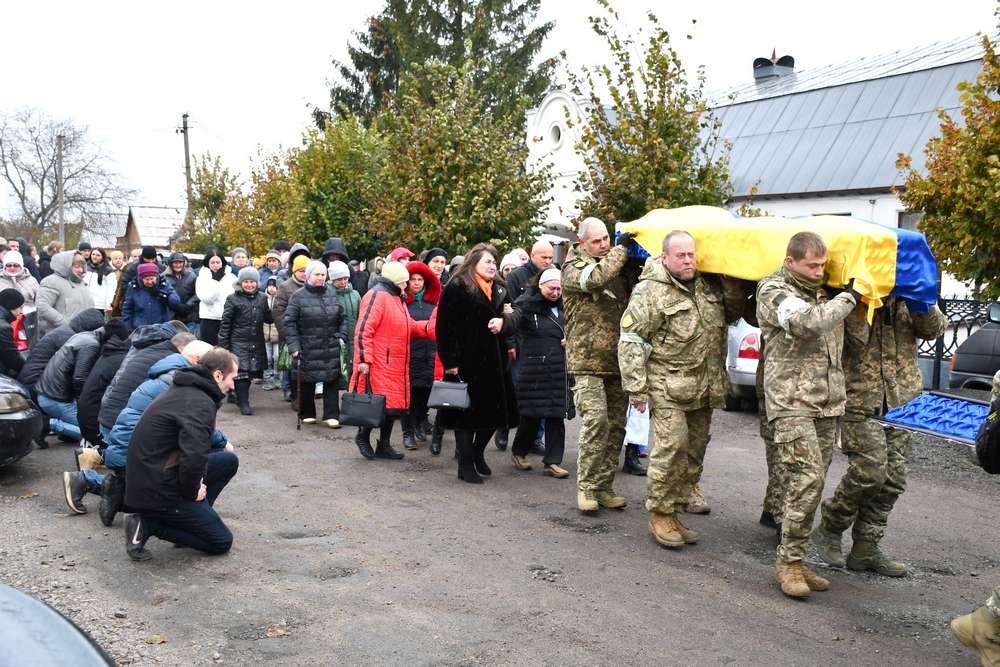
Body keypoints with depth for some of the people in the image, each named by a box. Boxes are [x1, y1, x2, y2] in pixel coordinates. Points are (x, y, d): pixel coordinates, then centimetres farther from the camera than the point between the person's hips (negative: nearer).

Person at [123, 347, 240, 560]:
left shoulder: (183, 390, 10)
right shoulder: (201, 403, -21)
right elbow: (194, 457, -33)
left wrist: (194, 481, 9)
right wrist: (192, 492, -15)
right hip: (157, 492, -9)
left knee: (229, 461, 16)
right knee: (222, 542, 0)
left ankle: (189, 517, 11)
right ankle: (147, 525, -6)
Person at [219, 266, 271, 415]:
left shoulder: (262, 298, 11)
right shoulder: (233, 299, 0)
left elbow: (269, 319, 11)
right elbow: (225, 324, 0)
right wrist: (223, 345, -5)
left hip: (257, 344, 4)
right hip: (239, 343, -4)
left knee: (251, 372, 8)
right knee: (242, 372, -11)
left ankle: (240, 397, 26)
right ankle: (244, 403, -5)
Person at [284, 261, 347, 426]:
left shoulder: (332, 294, 9)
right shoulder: (298, 296, -4)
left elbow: (342, 318, 18)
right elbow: (289, 322, -6)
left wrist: (341, 336, 5)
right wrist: (293, 346, -11)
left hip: (331, 349, 3)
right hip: (308, 349, -3)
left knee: (332, 381, 2)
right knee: (307, 383, 6)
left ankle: (331, 415, 9)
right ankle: (307, 414, 23)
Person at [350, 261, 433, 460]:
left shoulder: (396, 298, 18)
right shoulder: (377, 296, -13)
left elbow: (408, 327, 25)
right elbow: (363, 330, -19)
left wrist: (426, 328, 7)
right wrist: (363, 359, -23)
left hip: (395, 366, 10)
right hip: (378, 365, -10)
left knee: (393, 405, 12)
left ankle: (384, 445, 22)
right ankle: (363, 436, 15)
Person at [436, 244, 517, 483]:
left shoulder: (500, 289, 15)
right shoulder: (457, 287, -6)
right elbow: (445, 325, -12)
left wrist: (503, 321, 0)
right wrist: (450, 360, -17)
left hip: (493, 360, 7)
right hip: (466, 362, -7)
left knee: (494, 410, 9)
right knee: (467, 412, 0)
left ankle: (478, 453, 31)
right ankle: (466, 465, 10)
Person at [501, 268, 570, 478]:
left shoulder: (562, 307, 13)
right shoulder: (528, 305, -6)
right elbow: (514, 318, -25)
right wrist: (503, 321, -48)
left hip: (558, 370, 5)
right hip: (533, 368, -5)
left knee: (556, 416, 3)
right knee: (532, 414, 3)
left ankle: (552, 462, 11)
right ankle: (519, 452, 27)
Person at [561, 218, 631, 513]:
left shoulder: (615, 264, 17)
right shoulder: (573, 267, -3)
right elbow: (596, 278, -24)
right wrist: (620, 248, -12)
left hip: (617, 360, 7)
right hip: (588, 360, -6)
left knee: (616, 424, 7)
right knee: (596, 419, -17)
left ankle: (604, 486, 16)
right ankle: (586, 486, -6)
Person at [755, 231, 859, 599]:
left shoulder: (825, 291, 15)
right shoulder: (773, 290, -6)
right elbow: (808, 322, -23)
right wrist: (849, 298, -9)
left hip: (828, 402, 7)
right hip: (791, 400, -7)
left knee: (812, 481, 8)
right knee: (808, 477, -15)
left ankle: (793, 559, 16)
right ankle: (789, 561, -5)